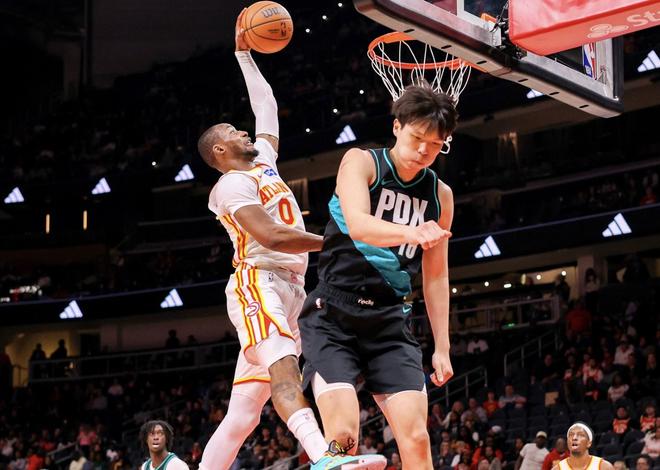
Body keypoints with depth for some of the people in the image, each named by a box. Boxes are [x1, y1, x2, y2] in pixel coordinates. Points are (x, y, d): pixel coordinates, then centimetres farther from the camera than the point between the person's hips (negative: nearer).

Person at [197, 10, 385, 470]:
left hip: (288, 291, 10)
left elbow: (267, 105, 36)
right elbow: (270, 235, -17)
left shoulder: (263, 159, 24)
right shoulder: (232, 184, -3)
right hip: (258, 284, -10)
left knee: (243, 413, 6)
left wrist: (245, 53, 36)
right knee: (283, 362, -34)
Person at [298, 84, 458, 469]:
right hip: (334, 313, -4)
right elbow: (358, 225, -24)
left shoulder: (440, 195, 9)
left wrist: (442, 347, 11)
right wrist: (412, 233, -42)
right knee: (343, 434, -18)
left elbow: (436, 276, 16)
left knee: (417, 437, -7)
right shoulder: (361, 162, -4)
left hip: (390, 321, 4)